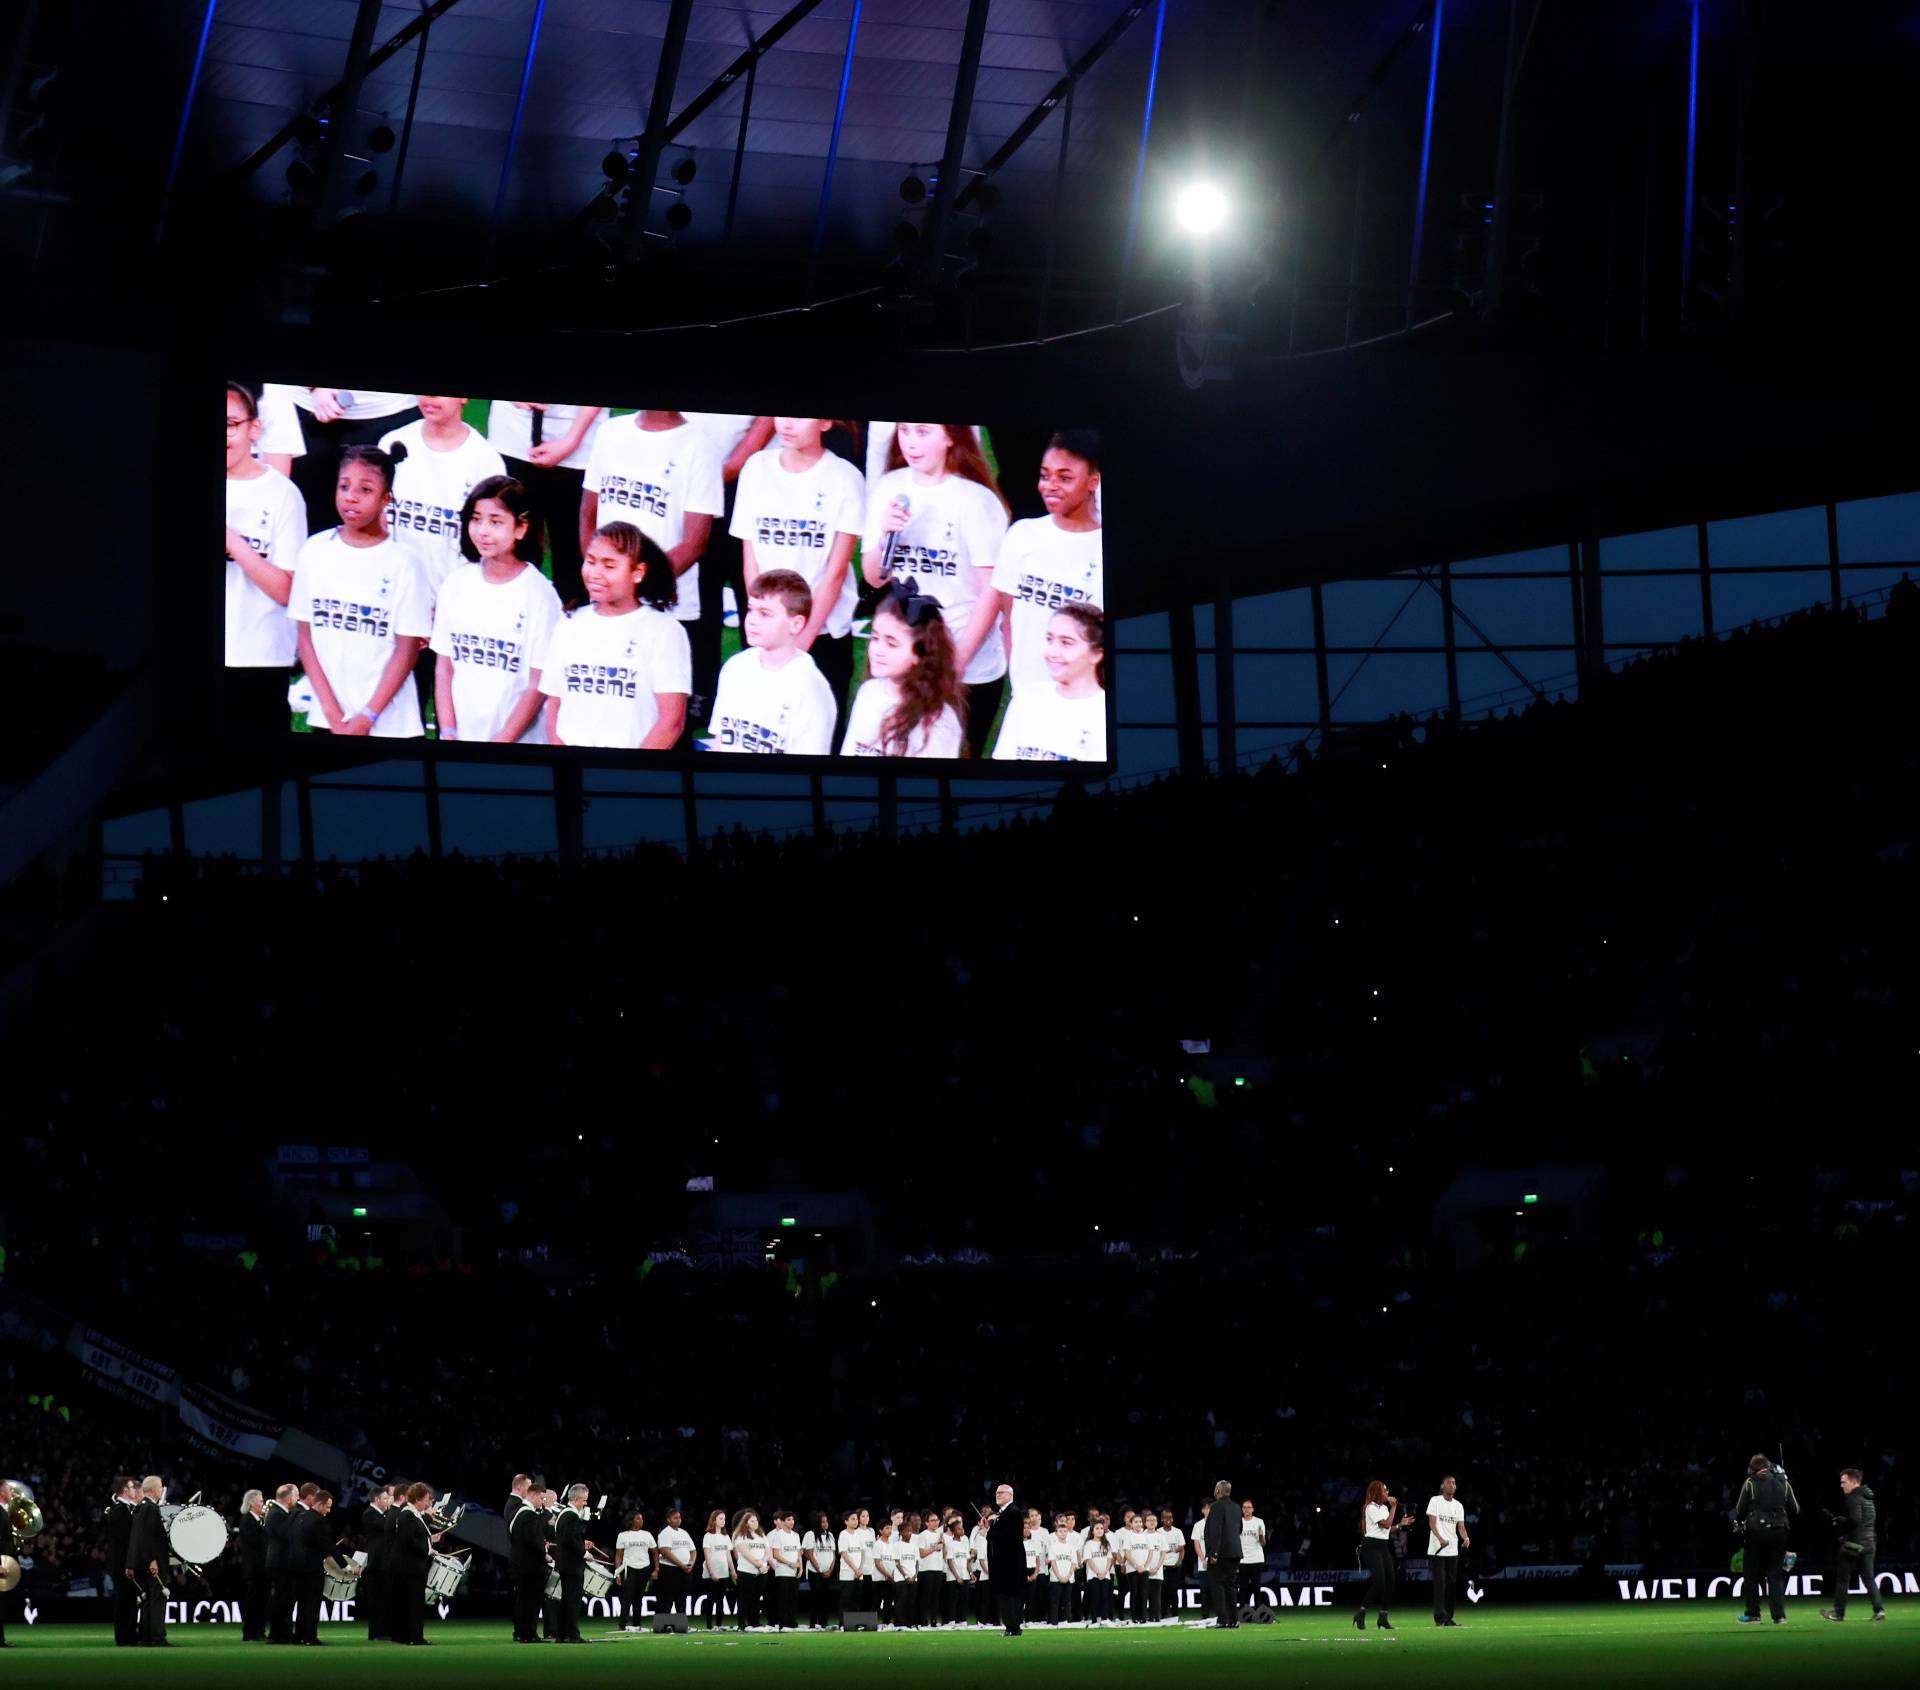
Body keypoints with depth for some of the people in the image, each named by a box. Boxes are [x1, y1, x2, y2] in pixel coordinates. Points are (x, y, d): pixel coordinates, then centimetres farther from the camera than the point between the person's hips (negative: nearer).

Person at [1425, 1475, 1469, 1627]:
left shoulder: (1458, 1506, 13)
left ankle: (1448, 1618, 11)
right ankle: (1440, 1616, -11)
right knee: (1440, 1583, -10)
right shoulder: (1435, 1501, -1)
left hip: (1453, 1551, 5)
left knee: (1452, 1584, 6)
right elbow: (1432, 1523, -10)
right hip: (1437, 1550, -5)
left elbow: (1461, 1526, 6)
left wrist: (1465, 1538, -17)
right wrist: (1440, 1539, -27)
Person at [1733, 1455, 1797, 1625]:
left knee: (1752, 1574, 8)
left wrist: (1741, 1520, 18)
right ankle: (1779, 1615, 1)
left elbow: (1740, 1511, -3)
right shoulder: (1783, 1484, 6)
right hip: (1780, 1532, 3)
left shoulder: (1750, 1483, -4)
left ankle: (1753, 1614, 8)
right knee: (1776, 1574, 8)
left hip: (1757, 1532, -3)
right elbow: (1795, 1510, 7)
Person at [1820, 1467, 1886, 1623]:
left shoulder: (1853, 1498, -13)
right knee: (1868, 1577, 8)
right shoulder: (1868, 1498, 14)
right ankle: (1879, 1609, -5)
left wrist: (1838, 1520, -8)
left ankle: (1838, 1612, 8)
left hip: (1853, 1543, -8)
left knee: (1842, 1577, 3)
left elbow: (1854, 1520, -24)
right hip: (1868, 1543, 8)